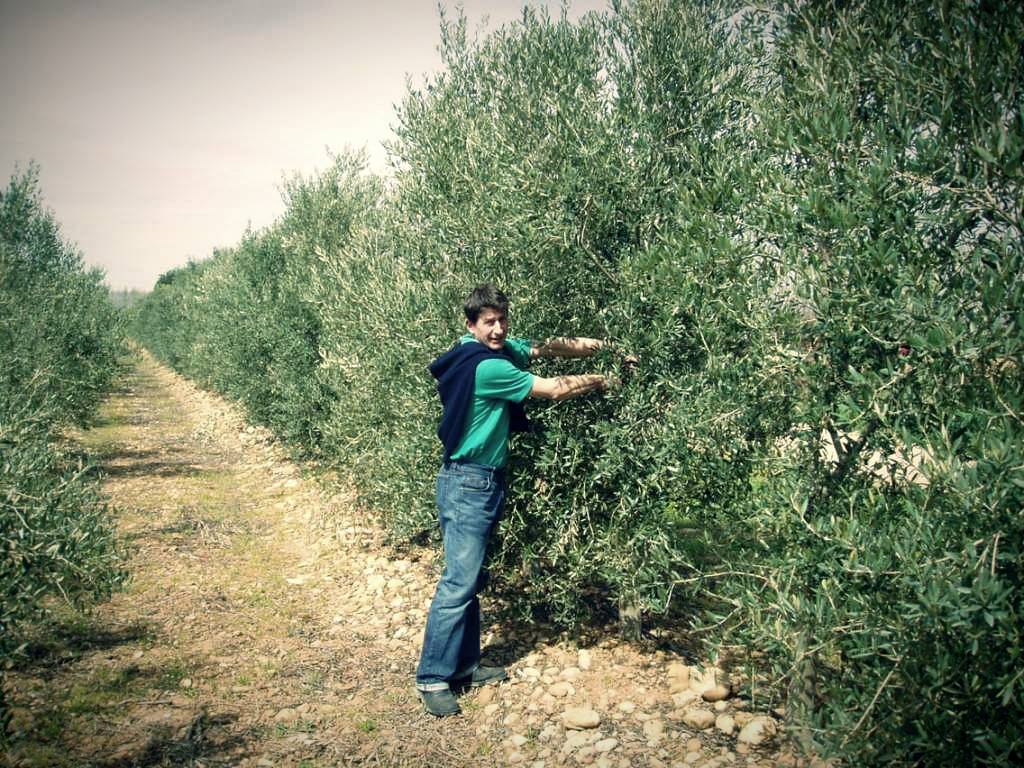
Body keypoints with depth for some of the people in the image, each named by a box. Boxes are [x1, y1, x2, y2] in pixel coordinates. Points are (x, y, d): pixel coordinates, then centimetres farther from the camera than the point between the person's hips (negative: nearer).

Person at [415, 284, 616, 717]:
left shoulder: (500, 351, 7)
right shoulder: (487, 366, -21)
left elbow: (550, 348, 10)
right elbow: (555, 390, -16)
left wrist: (606, 347, 1)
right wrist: (604, 381, -2)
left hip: (482, 481, 10)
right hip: (467, 484, -10)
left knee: (470, 578, 14)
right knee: (458, 582, -7)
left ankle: (464, 664, 24)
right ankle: (432, 678, 2)